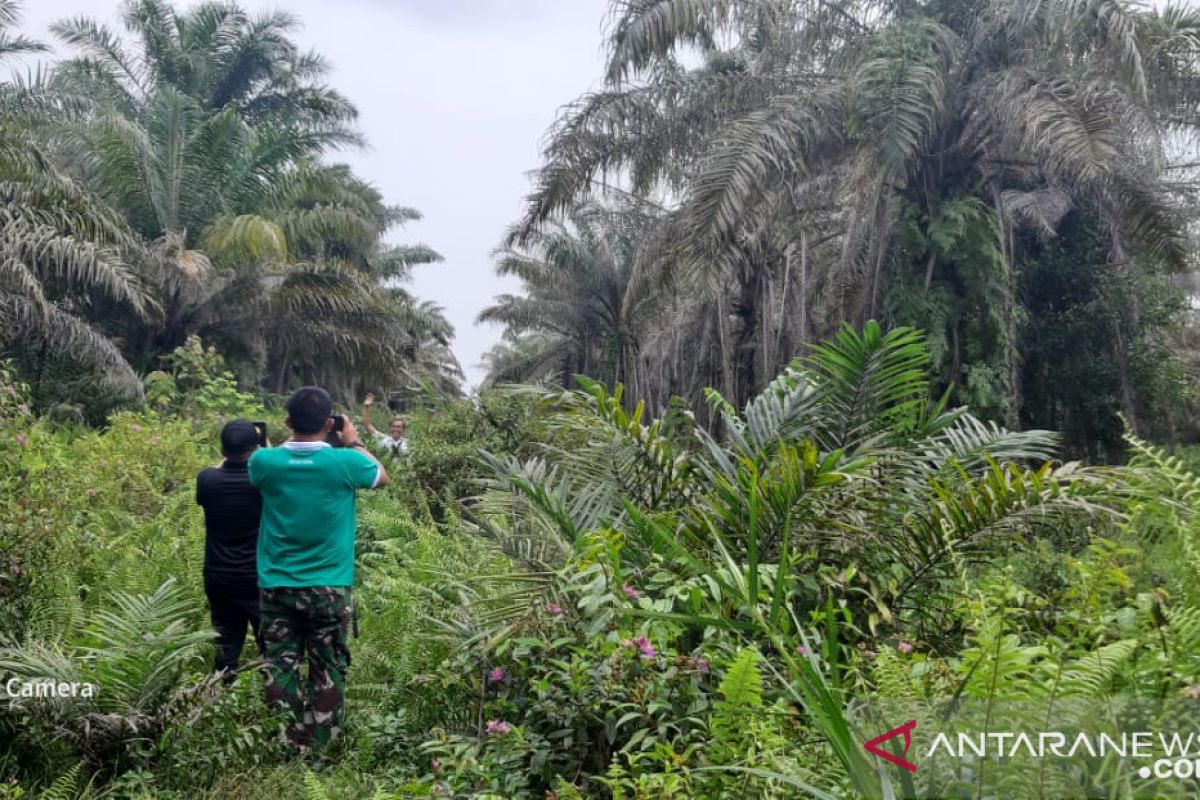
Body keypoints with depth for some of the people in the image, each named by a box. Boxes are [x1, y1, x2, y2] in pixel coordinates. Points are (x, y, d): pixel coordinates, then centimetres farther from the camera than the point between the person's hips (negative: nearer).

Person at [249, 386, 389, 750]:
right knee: (328, 671, 9)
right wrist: (353, 442, 18)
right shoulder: (344, 462, -13)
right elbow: (382, 476, 9)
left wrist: (293, 437, 16)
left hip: (277, 585, 2)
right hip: (329, 586, -2)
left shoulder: (265, 461, -8)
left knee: (280, 667, 9)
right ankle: (322, 747, 15)